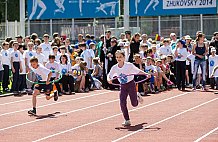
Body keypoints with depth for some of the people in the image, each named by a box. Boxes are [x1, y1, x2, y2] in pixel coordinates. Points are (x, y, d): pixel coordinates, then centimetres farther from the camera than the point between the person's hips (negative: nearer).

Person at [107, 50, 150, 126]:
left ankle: (137, 96, 39)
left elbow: (138, 71, -7)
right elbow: (109, 75, 4)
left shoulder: (129, 65, -15)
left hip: (131, 84, -3)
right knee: (122, 103, -10)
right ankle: (127, 120, 0)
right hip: (123, 86, 3)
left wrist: (146, 74, -19)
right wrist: (109, 79, -19)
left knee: (134, 104, 2)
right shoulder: (114, 68, -6)